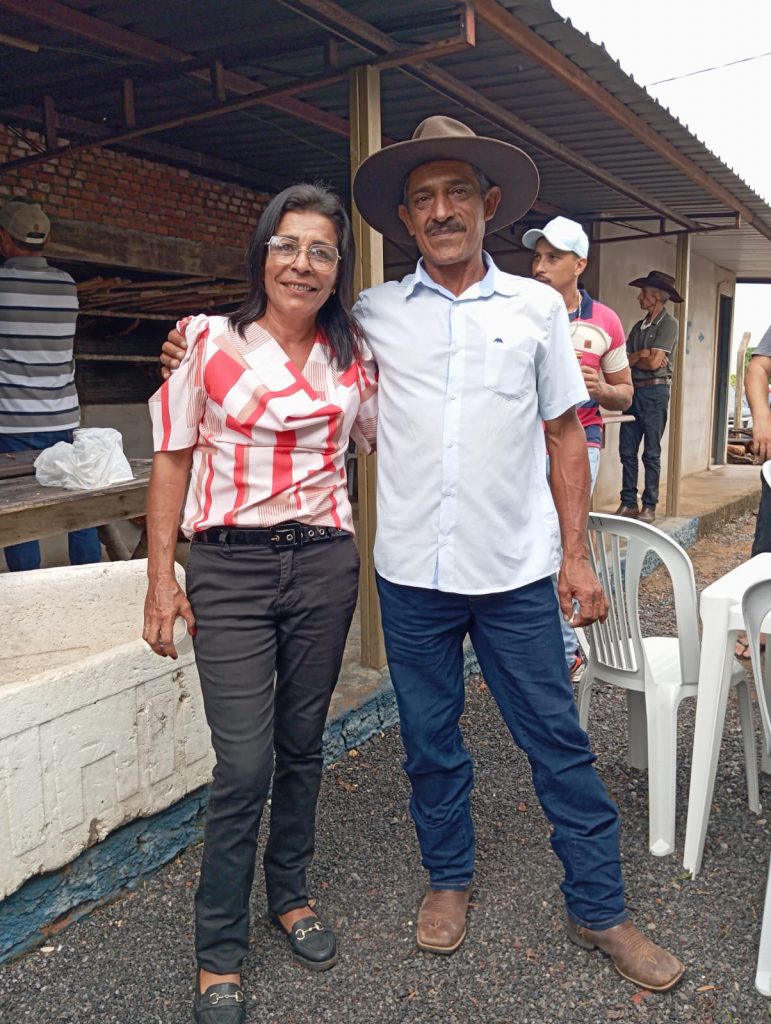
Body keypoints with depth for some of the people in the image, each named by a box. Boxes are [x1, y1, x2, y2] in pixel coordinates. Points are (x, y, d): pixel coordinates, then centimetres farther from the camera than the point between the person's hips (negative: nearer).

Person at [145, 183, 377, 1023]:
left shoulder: (354, 357, 4)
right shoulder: (209, 342, -3)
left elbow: (381, 443, 18)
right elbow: (172, 459, 1)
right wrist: (160, 575, -2)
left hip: (324, 563, 3)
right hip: (230, 566, -2)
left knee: (302, 743, 15)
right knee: (244, 764, -3)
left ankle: (289, 893, 39)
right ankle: (219, 954, 20)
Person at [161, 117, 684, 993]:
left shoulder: (537, 306, 3)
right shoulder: (373, 313, 4)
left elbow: (564, 435, 6)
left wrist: (575, 553, 1)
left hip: (517, 571, -1)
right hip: (411, 570, 1)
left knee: (558, 742, 9)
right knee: (429, 741, 15)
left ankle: (598, 911, 29)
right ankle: (449, 879, 39)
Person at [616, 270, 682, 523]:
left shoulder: (668, 324, -5)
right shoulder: (639, 326, 16)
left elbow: (654, 362, -13)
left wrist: (633, 358, 3)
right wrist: (642, 354, -9)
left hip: (655, 391, -7)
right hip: (633, 390, 7)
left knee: (651, 453, -2)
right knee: (627, 451, 5)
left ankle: (649, 507, 4)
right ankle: (628, 503, 10)